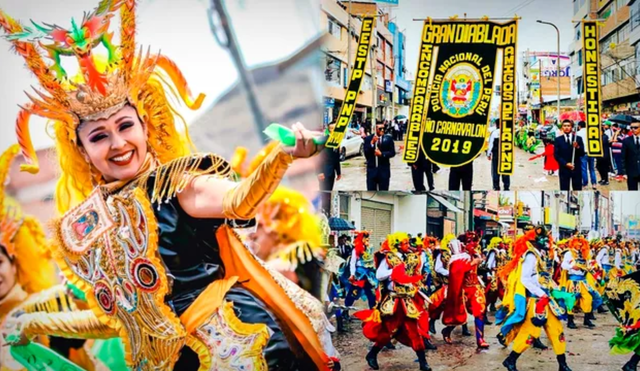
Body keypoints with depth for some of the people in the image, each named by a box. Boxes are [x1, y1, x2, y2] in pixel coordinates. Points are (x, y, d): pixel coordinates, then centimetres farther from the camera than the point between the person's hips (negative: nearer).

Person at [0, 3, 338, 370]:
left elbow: (240, 201, -26)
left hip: (236, 332, -5)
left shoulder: (177, 183, -4)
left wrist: (281, 156, -45)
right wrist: (35, 324, 27)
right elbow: (111, 316, 20)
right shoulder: (87, 225, 10)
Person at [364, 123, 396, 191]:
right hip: (371, 169, 0)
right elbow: (366, 153, -7)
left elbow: (392, 152, -1)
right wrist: (372, 143, -19)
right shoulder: (368, 139, 2)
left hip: (384, 170, 0)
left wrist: (381, 154, -15)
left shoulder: (388, 138, 3)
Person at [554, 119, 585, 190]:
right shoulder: (558, 140, 4)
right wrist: (565, 164, -14)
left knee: (578, 190, 3)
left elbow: (582, 154, -1)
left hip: (576, 169, 1)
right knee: (564, 190, 0)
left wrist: (577, 147, -22)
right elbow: (556, 155, -2)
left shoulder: (578, 139, 5)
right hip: (564, 169, -1)